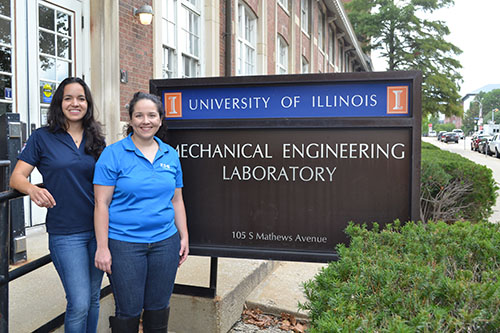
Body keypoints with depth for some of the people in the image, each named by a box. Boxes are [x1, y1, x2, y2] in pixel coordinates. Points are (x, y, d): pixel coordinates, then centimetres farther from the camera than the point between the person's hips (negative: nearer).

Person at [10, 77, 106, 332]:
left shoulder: (96, 140, 9)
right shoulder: (42, 138, 0)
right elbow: (16, 177, -2)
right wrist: (32, 189, -25)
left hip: (97, 229, 4)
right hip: (65, 233, -4)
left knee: (93, 298, 15)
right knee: (79, 303, -6)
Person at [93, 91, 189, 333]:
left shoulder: (170, 155, 8)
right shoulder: (113, 154, -5)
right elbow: (102, 204, -7)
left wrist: (184, 237, 10)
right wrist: (102, 247, -11)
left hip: (165, 241, 4)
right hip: (124, 244, -4)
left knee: (158, 308, 14)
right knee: (128, 311, 6)